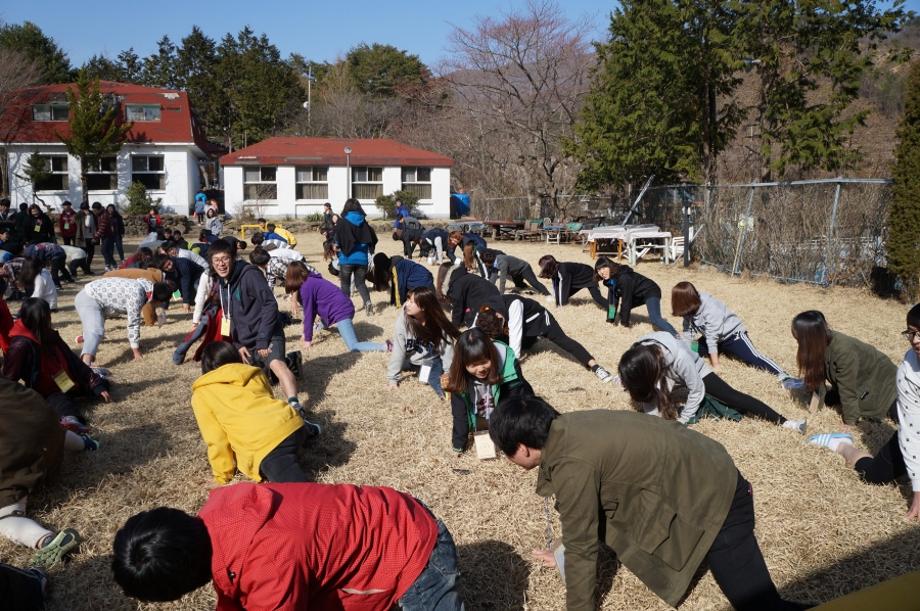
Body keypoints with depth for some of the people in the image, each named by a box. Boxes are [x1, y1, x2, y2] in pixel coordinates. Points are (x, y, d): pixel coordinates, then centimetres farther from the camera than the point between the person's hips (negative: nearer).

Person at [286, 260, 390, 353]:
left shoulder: (306, 287, -11)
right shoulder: (312, 280, 17)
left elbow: (308, 313, -10)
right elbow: (313, 309, 21)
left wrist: (308, 339, -4)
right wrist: (307, 332, 22)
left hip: (340, 312, -10)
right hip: (344, 308, 10)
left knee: (353, 347, -19)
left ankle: (385, 347, -28)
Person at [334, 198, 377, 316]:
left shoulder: (342, 222, -7)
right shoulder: (364, 222, 2)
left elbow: (337, 241, -10)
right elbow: (373, 240, 2)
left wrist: (340, 247, 10)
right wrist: (369, 250, 18)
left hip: (347, 258, -3)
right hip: (362, 258, 3)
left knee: (345, 284, 13)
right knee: (360, 282, 13)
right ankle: (367, 302, -10)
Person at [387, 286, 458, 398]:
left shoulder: (439, 324, -24)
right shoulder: (403, 318, -25)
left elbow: (447, 350, -18)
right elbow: (398, 349, -21)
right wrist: (392, 377, -22)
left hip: (432, 359, -5)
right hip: (411, 359, 5)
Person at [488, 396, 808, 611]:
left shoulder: (571, 464, -28)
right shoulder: (566, 428, -1)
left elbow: (583, 545, -18)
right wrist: (565, 555, 23)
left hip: (711, 496, -9)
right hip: (702, 468, 9)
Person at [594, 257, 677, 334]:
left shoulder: (624, 277, -29)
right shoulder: (609, 280, -2)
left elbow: (626, 299, -26)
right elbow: (612, 299, 3)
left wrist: (624, 322, -19)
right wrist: (611, 319, 0)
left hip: (650, 292, -10)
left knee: (654, 318, -31)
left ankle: (676, 337, -46)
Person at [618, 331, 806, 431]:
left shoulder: (679, 357, -46)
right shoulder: (639, 354, -33)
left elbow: (696, 390, -30)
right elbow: (645, 392, -22)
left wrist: (682, 420, -24)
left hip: (695, 372, -4)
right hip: (670, 377, 4)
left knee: (734, 398, -8)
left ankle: (783, 422, -2)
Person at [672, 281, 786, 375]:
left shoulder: (710, 309, -33)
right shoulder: (690, 307, -14)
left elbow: (712, 338, -31)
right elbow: (688, 331, -6)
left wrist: (715, 366, -27)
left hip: (732, 334, -8)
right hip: (716, 337, 8)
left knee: (753, 358, -26)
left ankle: (782, 375, -37)